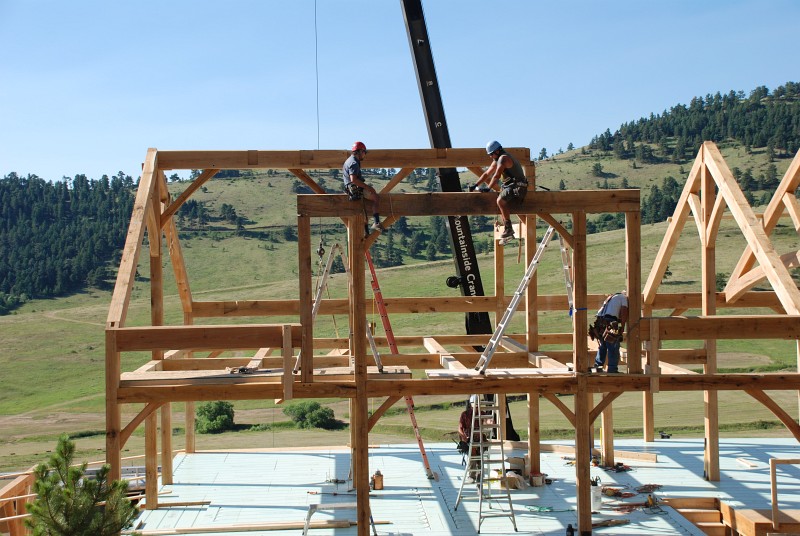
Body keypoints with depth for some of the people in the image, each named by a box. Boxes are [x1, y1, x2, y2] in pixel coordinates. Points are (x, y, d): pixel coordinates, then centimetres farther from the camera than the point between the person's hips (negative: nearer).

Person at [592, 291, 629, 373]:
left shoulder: (611, 298, 32)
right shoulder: (624, 297, 12)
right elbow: (624, 312, -3)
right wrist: (622, 328, 3)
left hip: (599, 322, 7)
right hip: (609, 323, -7)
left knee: (601, 347, 18)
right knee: (613, 348, 0)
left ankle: (597, 367, 21)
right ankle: (612, 370, 1)